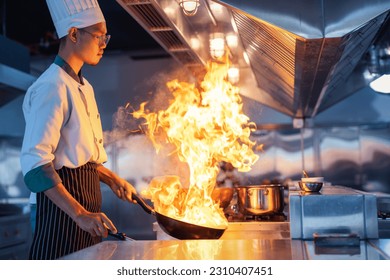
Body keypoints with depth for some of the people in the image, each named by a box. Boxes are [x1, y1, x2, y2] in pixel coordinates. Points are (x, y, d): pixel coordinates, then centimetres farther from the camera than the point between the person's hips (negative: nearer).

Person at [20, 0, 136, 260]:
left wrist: (113, 180, 12)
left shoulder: (83, 86, 14)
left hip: (88, 193, 9)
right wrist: (79, 214, -30)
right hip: (63, 199, -9)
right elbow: (35, 161, -24)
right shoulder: (53, 86, -16)